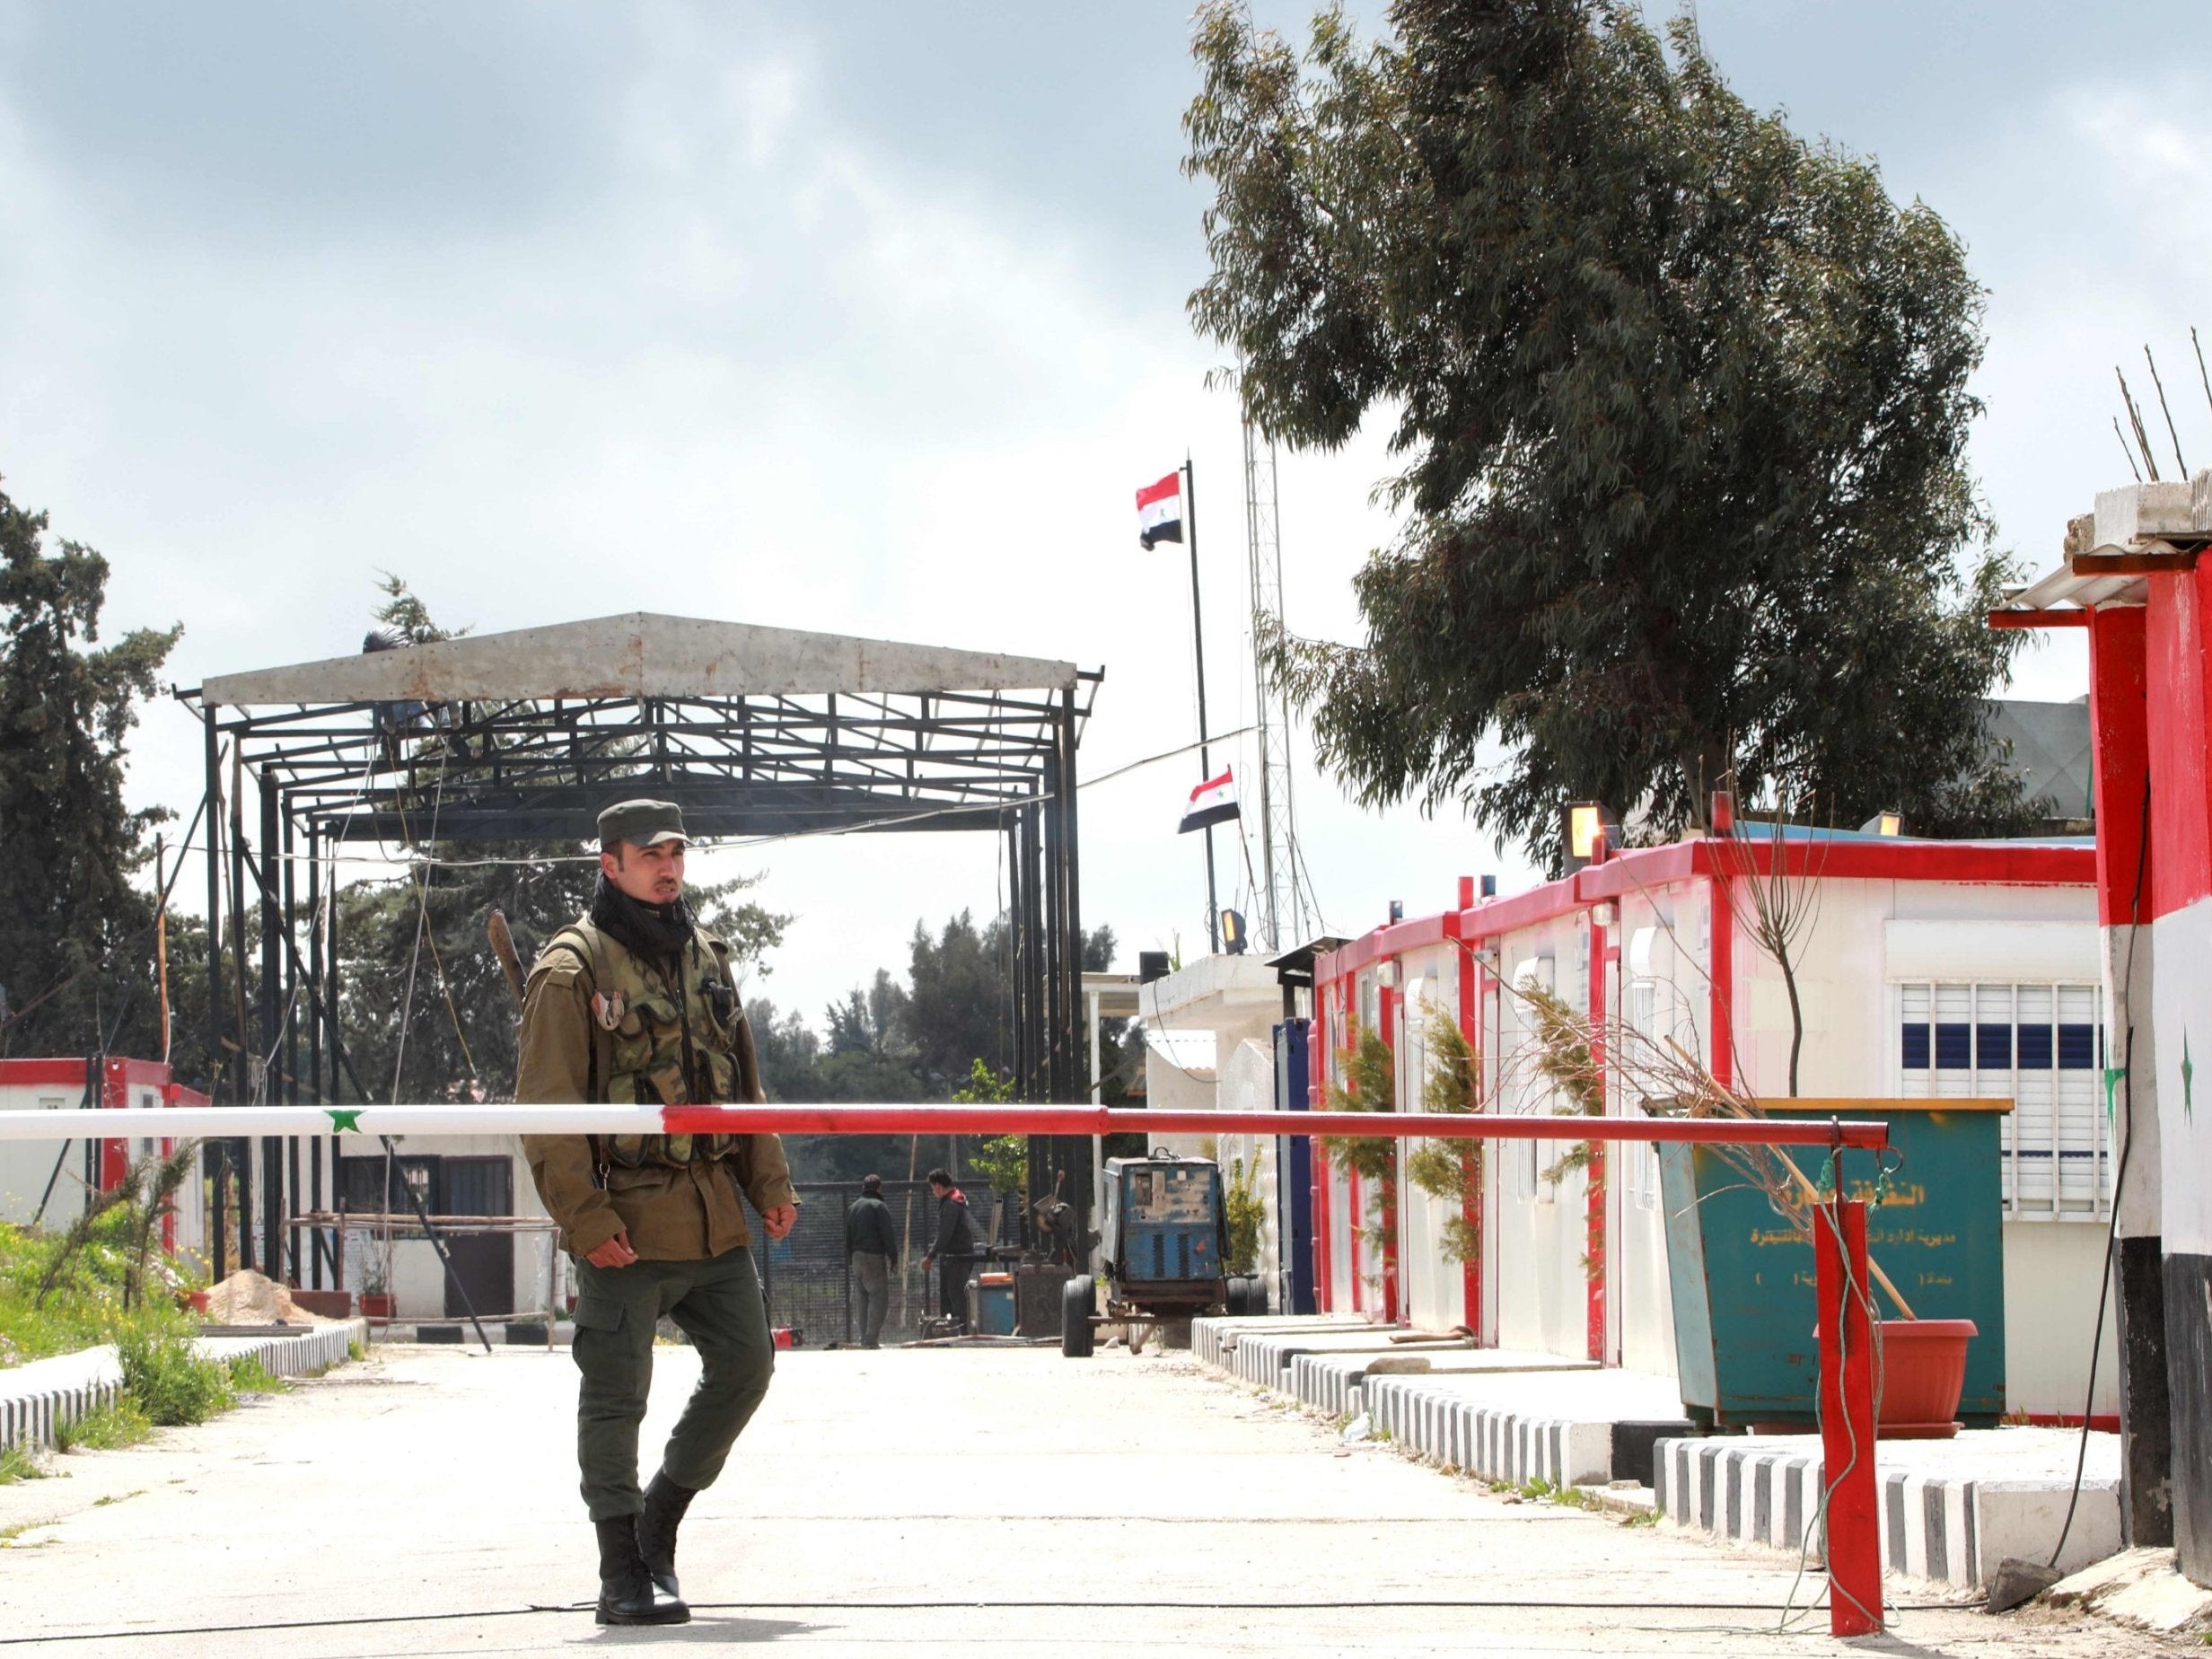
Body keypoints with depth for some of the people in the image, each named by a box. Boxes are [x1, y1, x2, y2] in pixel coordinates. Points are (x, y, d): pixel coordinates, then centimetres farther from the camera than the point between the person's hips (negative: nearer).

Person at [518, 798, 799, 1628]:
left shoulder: (705, 957, 15)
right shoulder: (573, 968, -6)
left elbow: (743, 1080, 21)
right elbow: (546, 1107, -10)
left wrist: (769, 1181, 12)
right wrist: (583, 1217, -17)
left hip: (715, 1214, 7)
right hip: (626, 1222, -7)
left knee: (745, 1364, 10)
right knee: (616, 1395, -4)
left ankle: (662, 1513, 26)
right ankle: (623, 1574, 3)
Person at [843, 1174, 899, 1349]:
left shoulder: (853, 1208, 17)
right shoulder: (879, 1206, -6)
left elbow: (848, 1238, 19)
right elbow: (888, 1235, -11)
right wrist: (894, 1259, -7)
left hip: (857, 1257, 7)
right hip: (874, 1257, -7)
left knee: (864, 1298, 13)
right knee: (879, 1298, -7)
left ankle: (865, 1339, 11)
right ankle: (871, 1339, -16)